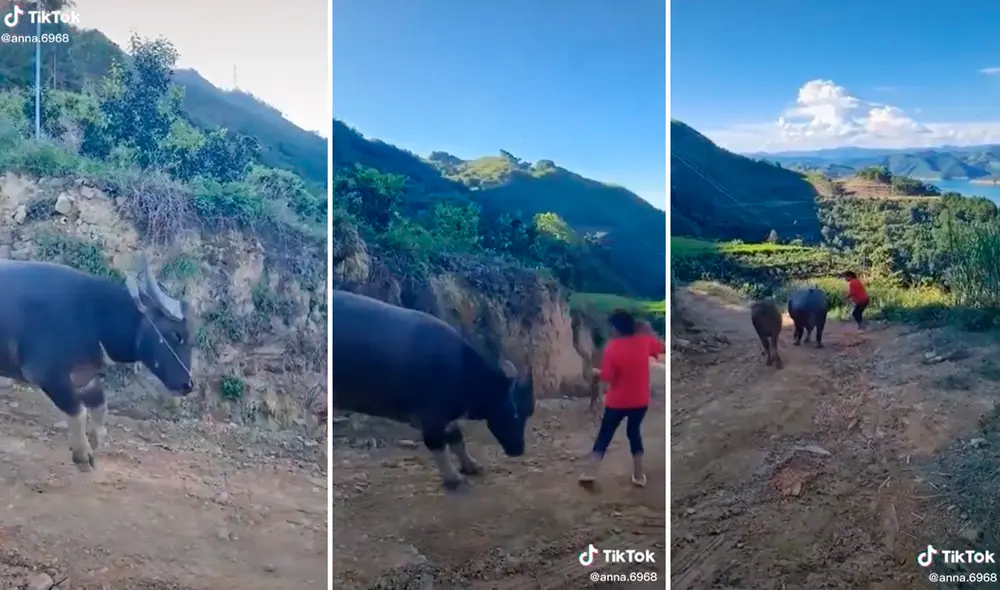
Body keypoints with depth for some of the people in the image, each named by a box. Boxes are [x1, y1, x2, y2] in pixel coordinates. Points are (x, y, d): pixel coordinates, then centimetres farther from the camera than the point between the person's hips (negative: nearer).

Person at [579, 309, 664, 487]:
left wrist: (597, 372, 3)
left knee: (604, 434, 11)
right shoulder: (644, 341, -6)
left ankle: (590, 471, 12)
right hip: (640, 400, 3)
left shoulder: (612, 348, -16)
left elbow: (607, 377, -17)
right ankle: (639, 474, 23)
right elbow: (662, 348, 13)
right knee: (634, 432, 21)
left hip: (618, 401, -3)